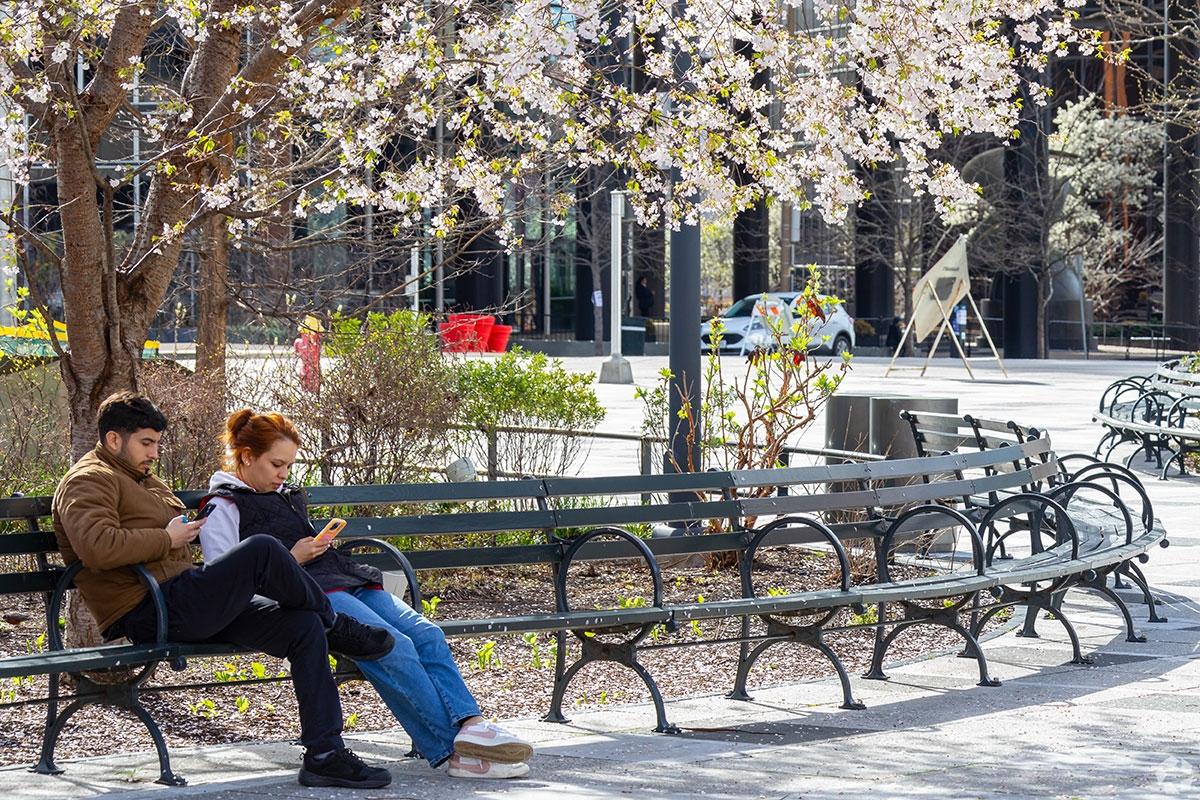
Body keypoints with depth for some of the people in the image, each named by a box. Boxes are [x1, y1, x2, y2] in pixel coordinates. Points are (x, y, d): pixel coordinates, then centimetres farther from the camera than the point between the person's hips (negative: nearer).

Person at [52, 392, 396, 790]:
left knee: (305, 627, -7)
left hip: (184, 604, 11)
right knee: (263, 549, -26)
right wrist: (167, 539, -14)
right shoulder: (88, 482, -4)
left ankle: (324, 754, -7)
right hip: (150, 613, -11)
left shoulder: (143, 481, 29)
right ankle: (336, 625, -1)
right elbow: (96, 548, -24)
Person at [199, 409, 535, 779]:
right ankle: (453, 749, -34)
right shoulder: (223, 507, 5)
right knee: (393, 647, -30)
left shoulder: (289, 496, 30)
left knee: (427, 634, -18)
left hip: (347, 579, 9)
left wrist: (324, 541, 15)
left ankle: (470, 724, -34)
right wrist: (290, 560, -10)